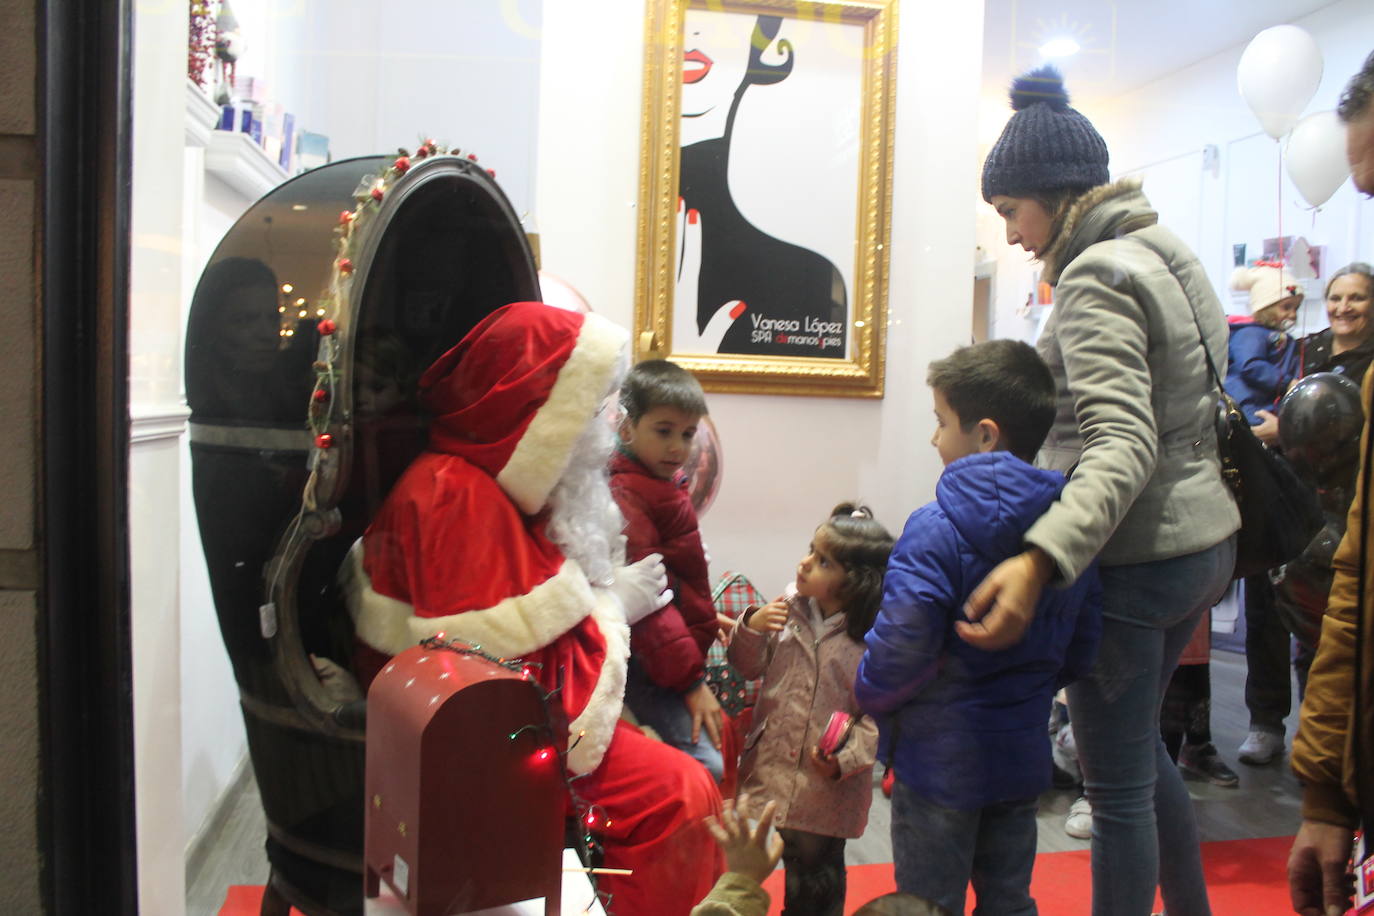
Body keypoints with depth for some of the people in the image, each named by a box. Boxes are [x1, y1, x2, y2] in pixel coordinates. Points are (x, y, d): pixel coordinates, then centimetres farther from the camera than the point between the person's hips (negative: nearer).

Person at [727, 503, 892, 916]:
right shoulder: (788, 608, -4)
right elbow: (748, 666, 4)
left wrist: (847, 759, -24)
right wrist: (751, 629, -14)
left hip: (826, 785, -4)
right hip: (767, 769, 4)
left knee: (815, 871, 16)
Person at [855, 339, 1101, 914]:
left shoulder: (936, 529, -23)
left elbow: (900, 645, -24)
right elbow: (1080, 650, 5)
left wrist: (869, 697, -5)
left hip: (941, 759, -6)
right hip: (1024, 756, 6)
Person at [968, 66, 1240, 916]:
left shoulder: (1099, 279, -18)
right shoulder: (1165, 250, 11)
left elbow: (1124, 444, -30)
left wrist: (1040, 560, -42)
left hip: (1135, 558, -10)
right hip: (1201, 538, 10)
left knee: (1119, 784, 4)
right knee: (1140, 743, 26)